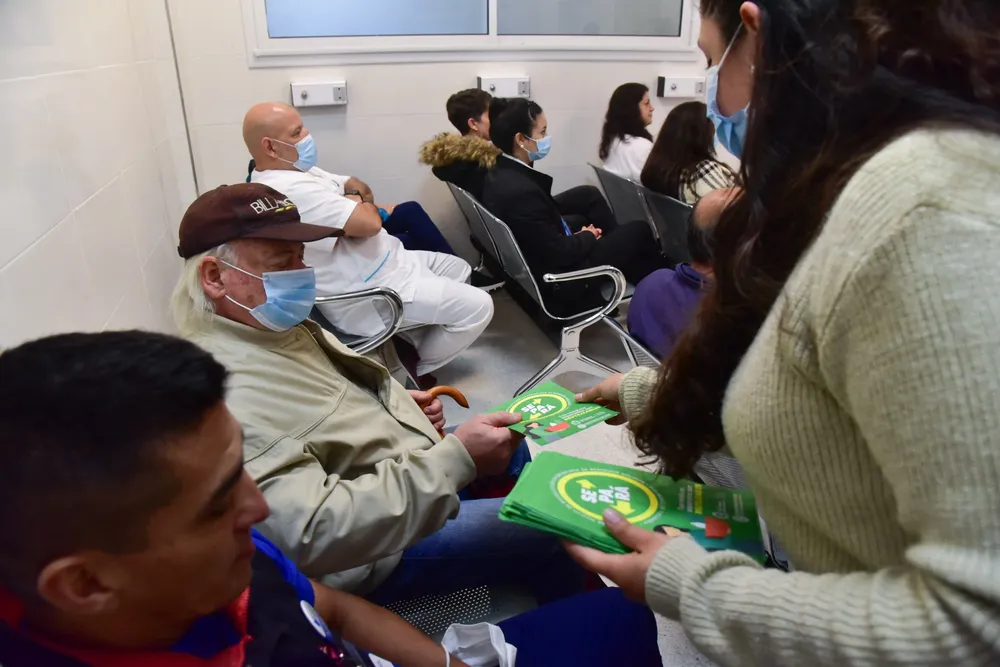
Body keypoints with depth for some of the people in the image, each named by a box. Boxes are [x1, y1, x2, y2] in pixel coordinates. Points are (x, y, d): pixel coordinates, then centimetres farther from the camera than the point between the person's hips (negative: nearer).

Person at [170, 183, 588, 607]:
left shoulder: (277, 324, -1)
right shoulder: (223, 394, -32)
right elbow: (314, 535, -37)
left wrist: (399, 402, -1)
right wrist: (456, 459, -35)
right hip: (377, 545, -9)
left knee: (514, 445, 18)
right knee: (546, 533, -10)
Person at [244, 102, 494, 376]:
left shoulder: (293, 169, 7)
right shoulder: (291, 190, -28)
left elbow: (356, 187, 15)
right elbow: (370, 223, -32)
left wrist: (355, 197, -9)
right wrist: (360, 202, -9)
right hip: (366, 294, -11)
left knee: (459, 269, 21)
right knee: (478, 306, -9)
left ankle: (417, 342, 27)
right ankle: (417, 369, 12)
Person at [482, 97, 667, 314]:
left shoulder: (500, 174, -3)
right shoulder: (521, 191, -32)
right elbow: (559, 253, -25)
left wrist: (578, 230, 0)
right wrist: (587, 236, -7)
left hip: (537, 263, 9)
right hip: (561, 281, -9)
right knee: (639, 229, 5)